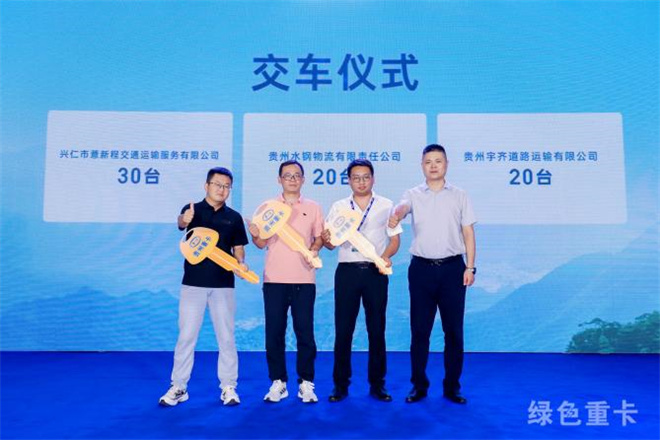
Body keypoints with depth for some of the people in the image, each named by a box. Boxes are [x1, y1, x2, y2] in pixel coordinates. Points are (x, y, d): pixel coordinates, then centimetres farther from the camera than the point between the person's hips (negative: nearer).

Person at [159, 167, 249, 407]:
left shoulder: (234, 217, 6)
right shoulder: (193, 210, -1)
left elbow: (238, 248, 9)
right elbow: (181, 223, -23)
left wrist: (241, 263, -13)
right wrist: (184, 220, -48)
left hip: (223, 285, 2)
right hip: (193, 283, -1)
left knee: (226, 337, 6)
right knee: (186, 336, 5)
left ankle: (228, 387, 18)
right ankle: (178, 387, 17)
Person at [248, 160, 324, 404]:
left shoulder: (313, 207, 8)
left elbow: (319, 237, 9)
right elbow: (261, 243, 6)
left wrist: (314, 249, -12)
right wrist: (255, 234, -16)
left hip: (304, 279, 0)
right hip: (274, 279, 1)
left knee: (305, 332, 2)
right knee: (274, 332, 4)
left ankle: (306, 383, 14)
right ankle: (278, 382, 17)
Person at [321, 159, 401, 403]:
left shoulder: (386, 206, 8)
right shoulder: (338, 207, 10)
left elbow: (394, 239, 5)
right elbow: (331, 243, 7)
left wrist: (386, 255, -15)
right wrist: (326, 240, -16)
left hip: (376, 271, 0)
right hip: (347, 271, 1)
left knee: (376, 329, 5)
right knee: (343, 329, 2)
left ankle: (377, 383, 17)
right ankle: (340, 384, 14)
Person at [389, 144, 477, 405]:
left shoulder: (459, 196, 8)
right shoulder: (414, 195, 4)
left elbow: (468, 233, 7)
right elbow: (402, 206, -19)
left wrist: (470, 267, -1)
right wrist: (396, 216, -44)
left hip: (452, 267, 1)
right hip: (421, 268, 0)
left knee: (453, 330, 5)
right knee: (419, 330, 5)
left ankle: (452, 386, 19)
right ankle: (419, 385, 18)